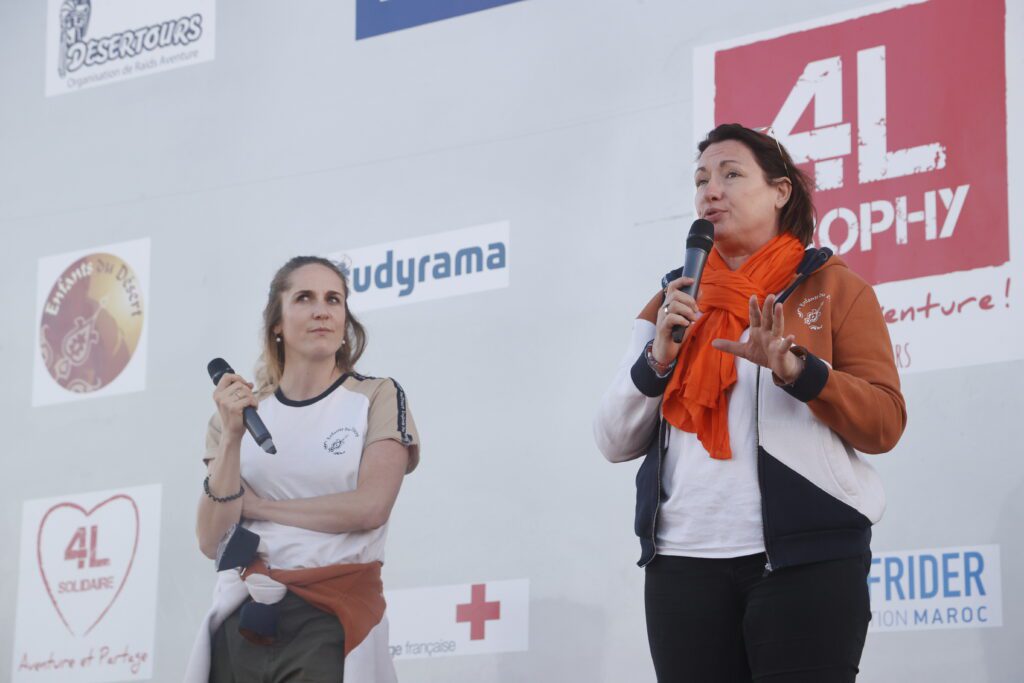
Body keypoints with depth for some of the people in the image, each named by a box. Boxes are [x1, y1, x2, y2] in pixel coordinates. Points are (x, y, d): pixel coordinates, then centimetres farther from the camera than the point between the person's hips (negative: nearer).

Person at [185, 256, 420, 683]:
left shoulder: (378, 399, 2)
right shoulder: (238, 411, 8)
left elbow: (370, 507, -12)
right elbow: (212, 542, 0)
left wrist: (258, 505, -4)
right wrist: (231, 437, -11)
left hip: (333, 618, -2)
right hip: (242, 619, 2)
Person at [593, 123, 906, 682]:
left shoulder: (832, 286, 6)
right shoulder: (671, 304, 15)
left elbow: (884, 424, -2)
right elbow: (613, 442, 9)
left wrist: (794, 368, -17)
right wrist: (659, 358, -7)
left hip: (807, 557, -3)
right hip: (684, 562, 3)